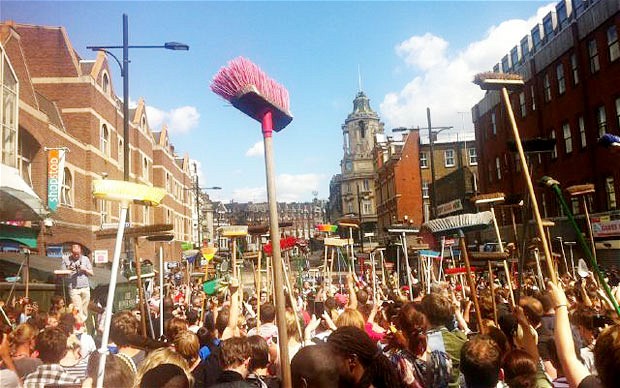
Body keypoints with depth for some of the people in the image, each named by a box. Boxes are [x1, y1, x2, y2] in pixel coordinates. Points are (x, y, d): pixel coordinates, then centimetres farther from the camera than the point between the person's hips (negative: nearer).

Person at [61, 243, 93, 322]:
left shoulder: (85, 259, 9)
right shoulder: (66, 259, 5)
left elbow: (92, 273, 11)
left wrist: (85, 269, -8)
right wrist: (69, 269, -14)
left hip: (85, 287, 2)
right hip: (73, 289, -2)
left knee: (84, 309, 5)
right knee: (77, 309, -8)